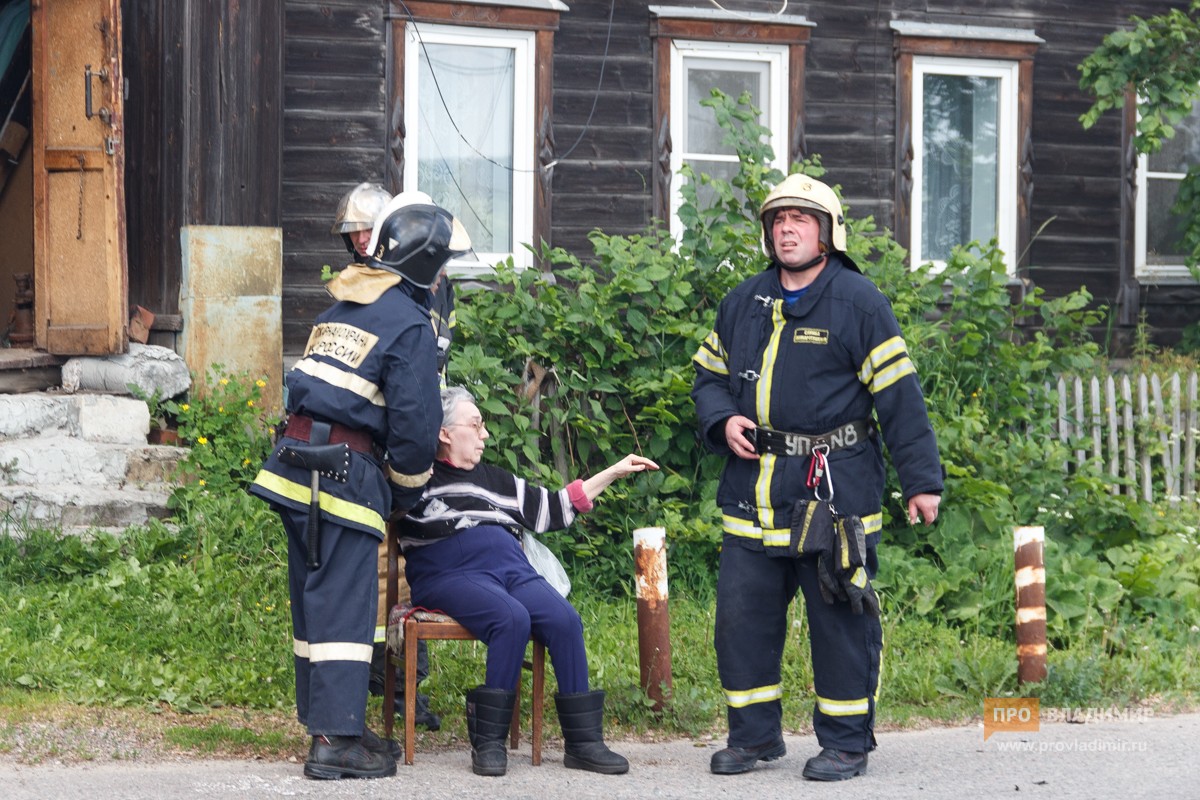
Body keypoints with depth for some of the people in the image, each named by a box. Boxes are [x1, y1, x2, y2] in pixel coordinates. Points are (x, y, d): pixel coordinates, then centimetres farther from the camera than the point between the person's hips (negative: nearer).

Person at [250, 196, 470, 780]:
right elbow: (415, 424, -11)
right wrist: (405, 494, 6)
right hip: (346, 472, -8)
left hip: (296, 461, 8)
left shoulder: (341, 309, 18)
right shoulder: (410, 325, -8)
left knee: (314, 598, 14)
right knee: (344, 605, -6)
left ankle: (323, 719, 22)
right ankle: (336, 739, -7)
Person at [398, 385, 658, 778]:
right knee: (512, 618, -35)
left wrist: (613, 473, 30)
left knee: (565, 619, -23)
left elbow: (552, 508, 31)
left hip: (511, 569, 6)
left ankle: (583, 741, -18)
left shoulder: (492, 479, 28)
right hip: (452, 573, -6)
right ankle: (488, 741, -26)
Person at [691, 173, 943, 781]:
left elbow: (899, 398, -4)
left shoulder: (858, 303, -3)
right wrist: (723, 420, 1)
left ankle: (846, 742, 11)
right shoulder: (743, 303, 13)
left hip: (834, 492, -5)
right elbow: (709, 375, 23)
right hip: (753, 493, 5)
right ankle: (754, 734, 20)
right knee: (741, 617, 6)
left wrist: (922, 481, -7)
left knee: (840, 619, -1)